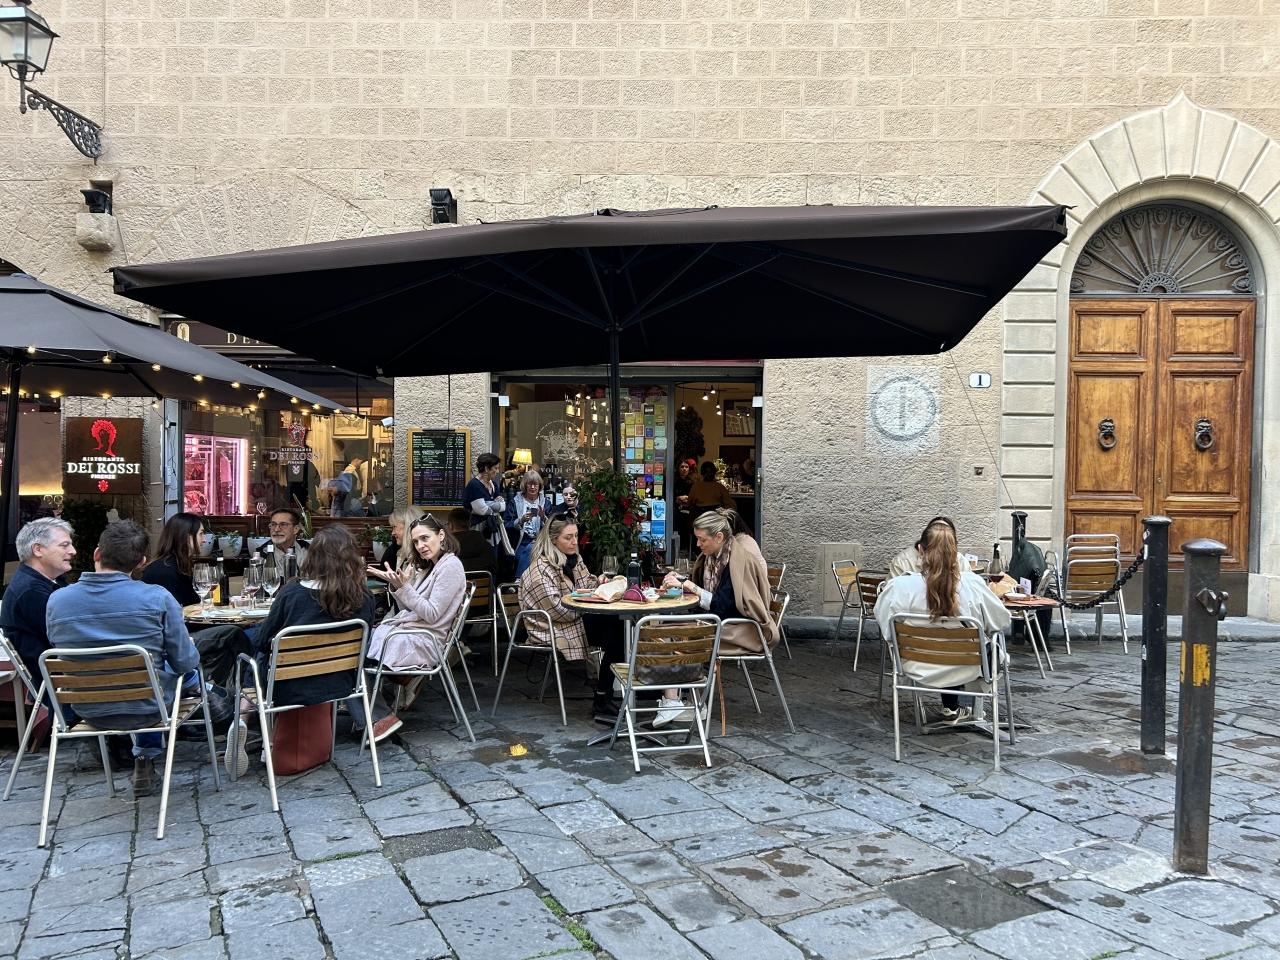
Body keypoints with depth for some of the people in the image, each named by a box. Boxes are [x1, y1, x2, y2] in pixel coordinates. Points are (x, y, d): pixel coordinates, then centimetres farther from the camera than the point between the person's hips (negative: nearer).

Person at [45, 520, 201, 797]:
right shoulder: (157, 598, -20)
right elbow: (185, 662, -13)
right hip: (145, 708, -3)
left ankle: (145, 758, 36)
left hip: (88, 711, 4)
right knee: (188, 671, 26)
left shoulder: (56, 600, -9)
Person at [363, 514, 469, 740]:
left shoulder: (450, 567, -10)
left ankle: (380, 718, -9)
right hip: (403, 630, 9)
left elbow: (431, 615, -15)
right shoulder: (428, 567, 19)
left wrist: (403, 587, -18)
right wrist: (395, 583, 3)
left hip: (425, 641, -9)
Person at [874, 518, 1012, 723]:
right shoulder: (973, 584, -23)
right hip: (963, 672, 0)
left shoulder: (898, 587, -25)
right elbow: (1002, 620, -6)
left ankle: (951, 708, 40)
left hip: (917, 670, 1)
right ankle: (952, 709, 40)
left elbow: (881, 618, -5)